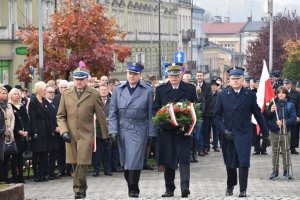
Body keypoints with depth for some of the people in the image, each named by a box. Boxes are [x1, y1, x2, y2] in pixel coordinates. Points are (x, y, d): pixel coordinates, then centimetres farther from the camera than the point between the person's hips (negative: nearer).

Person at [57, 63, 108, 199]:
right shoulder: (66, 94, 7)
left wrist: (106, 135, 7)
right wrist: (64, 131, -5)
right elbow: (60, 116, 10)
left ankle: (78, 189, -4)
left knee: (82, 163, -11)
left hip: (86, 135, -3)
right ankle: (82, 188, 23)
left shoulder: (94, 94, 0)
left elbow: (100, 116, 5)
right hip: (71, 135, 3)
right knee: (75, 164, 7)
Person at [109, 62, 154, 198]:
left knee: (135, 160, -8)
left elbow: (150, 113, 2)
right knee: (125, 161, 7)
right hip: (123, 129, 3)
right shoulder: (118, 90, 6)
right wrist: (113, 130, -2)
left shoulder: (147, 90, 1)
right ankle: (130, 185, 21)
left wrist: (151, 133, -1)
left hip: (139, 130, -3)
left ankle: (134, 189, 1)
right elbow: (113, 112, 7)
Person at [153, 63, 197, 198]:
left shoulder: (190, 89, 7)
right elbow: (155, 109, 10)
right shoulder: (161, 90, 10)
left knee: (184, 158, -14)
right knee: (168, 161, 6)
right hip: (167, 130, 2)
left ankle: (185, 187, -21)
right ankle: (169, 189, 14)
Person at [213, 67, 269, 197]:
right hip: (228, 134, 1)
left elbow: (258, 114, 7)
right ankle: (230, 185, 33)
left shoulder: (250, 95, 2)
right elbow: (216, 115, 5)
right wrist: (223, 130, -7)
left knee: (244, 162, -11)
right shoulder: (222, 95, 4)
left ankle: (243, 190, -6)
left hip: (244, 134, -1)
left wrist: (265, 133, 10)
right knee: (230, 162, 11)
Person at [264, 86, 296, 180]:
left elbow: (293, 118, -3)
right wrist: (271, 111, -15)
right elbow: (266, 117, 5)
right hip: (274, 131, 1)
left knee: (286, 151, 0)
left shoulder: (290, 105, 1)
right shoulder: (273, 103, 4)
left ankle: (286, 171, 7)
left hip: (286, 131, -1)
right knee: (275, 151, 4)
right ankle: (275, 170, 10)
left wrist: (283, 122, -16)